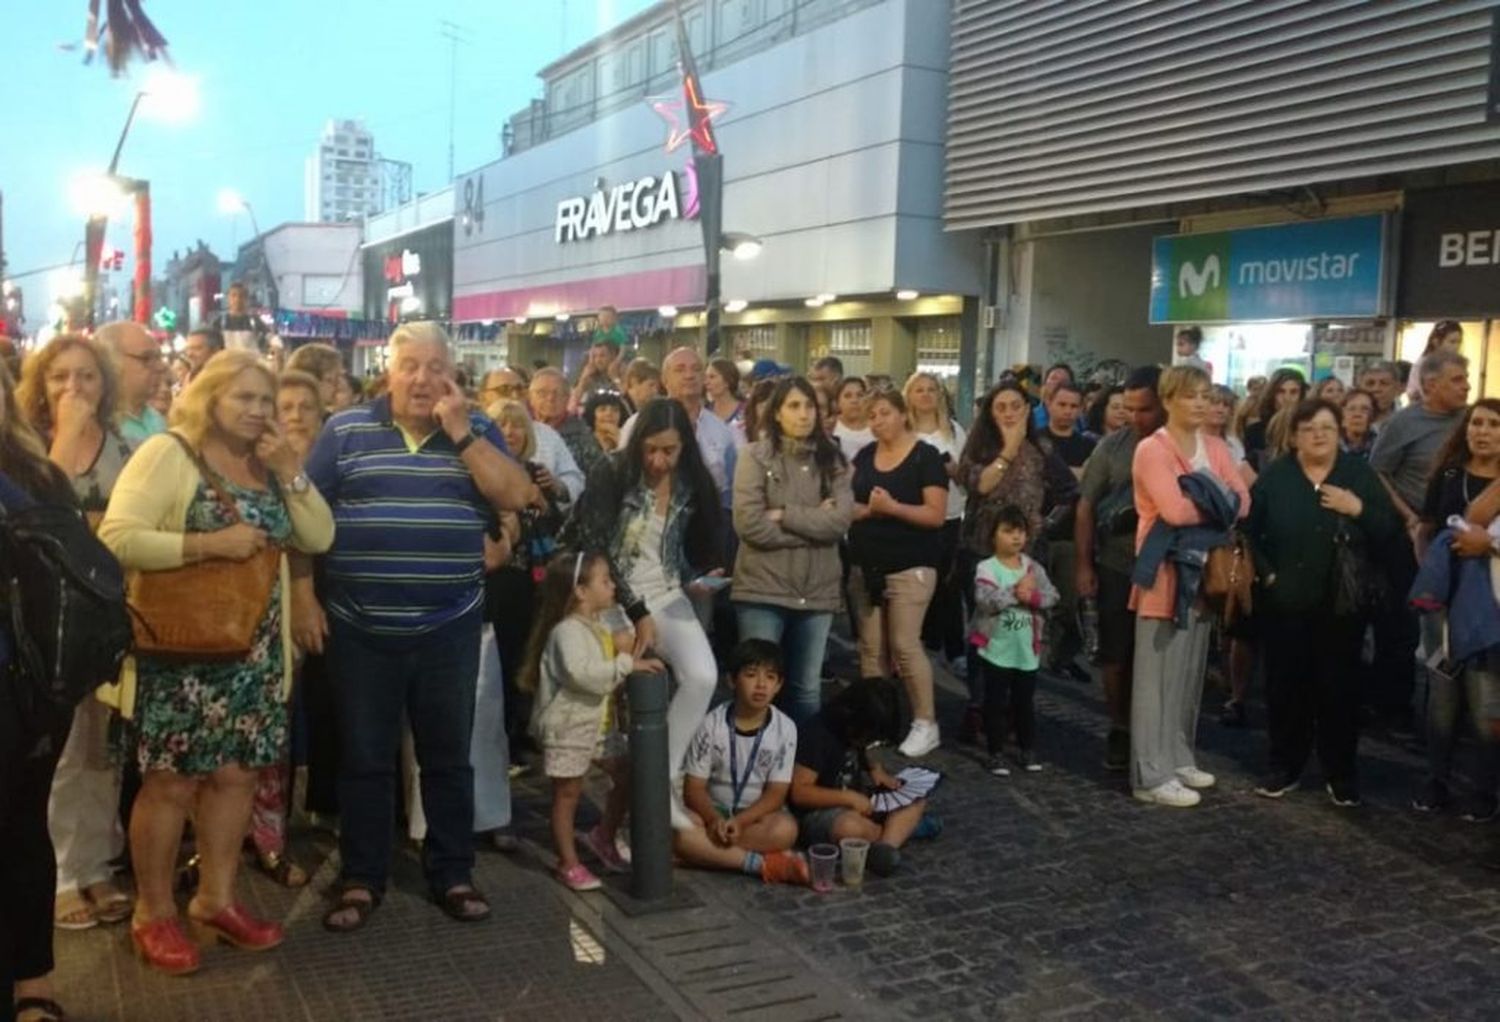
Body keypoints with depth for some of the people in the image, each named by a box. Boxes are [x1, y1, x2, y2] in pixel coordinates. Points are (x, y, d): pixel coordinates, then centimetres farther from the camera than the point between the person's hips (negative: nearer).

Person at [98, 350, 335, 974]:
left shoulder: (270, 464, 11)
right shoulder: (166, 454, -9)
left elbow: (319, 538, 4)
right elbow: (116, 539, -19)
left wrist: (291, 471, -7)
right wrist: (211, 544, -24)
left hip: (252, 653, 6)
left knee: (235, 774, 11)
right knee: (171, 782, 2)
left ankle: (215, 899, 26)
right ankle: (152, 913, 17)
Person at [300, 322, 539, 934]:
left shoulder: (476, 432, 5)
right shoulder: (344, 431, 1)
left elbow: (517, 497, -9)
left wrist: (460, 432, -13)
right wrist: (303, 596, -3)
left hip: (449, 630, 1)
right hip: (360, 629, -1)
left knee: (449, 756, 10)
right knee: (364, 760, 8)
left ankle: (452, 874, 23)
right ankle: (360, 880, 22)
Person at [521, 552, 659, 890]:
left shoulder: (600, 626, 9)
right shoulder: (568, 631, -21)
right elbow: (581, 673, -36)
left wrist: (624, 646, 3)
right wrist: (627, 663, -32)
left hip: (601, 724, 9)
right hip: (568, 727, -9)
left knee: (626, 776, 11)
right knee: (568, 794, 4)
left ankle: (603, 837, 31)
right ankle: (568, 864, 17)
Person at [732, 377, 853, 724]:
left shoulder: (832, 460, 7)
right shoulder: (755, 456, -3)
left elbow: (841, 519, -7)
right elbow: (749, 524, -14)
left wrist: (784, 515, -13)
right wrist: (813, 524, -10)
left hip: (817, 590, 3)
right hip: (763, 589, -3)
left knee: (808, 689, 13)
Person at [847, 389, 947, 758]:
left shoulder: (926, 457, -6)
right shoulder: (864, 456, 11)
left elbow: (936, 515, -12)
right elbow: (850, 502, 10)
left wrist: (891, 507, -23)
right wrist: (866, 508, -11)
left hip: (909, 567, -5)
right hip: (865, 566, 6)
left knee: (905, 645, -8)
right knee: (870, 648, 7)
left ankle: (926, 723, 4)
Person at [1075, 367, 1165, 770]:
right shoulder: (1113, 446, -2)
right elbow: (1086, 507, 1)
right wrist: (1084, 565, -2)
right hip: (1117, 570, 1)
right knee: (1115, 655, 8)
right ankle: (1120, 728, 26)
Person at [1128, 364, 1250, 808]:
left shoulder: (1215, 448, 12)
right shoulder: (1151, 449, -10)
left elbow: (1243, 502, 0)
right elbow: (1175, 511, -22)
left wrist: (1197, 506, -14)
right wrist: (1216, 505, -6)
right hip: (1165, 573, -7)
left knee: (1190, 672, 14)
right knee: (1159, 676, -3)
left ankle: (1178, 758, 26)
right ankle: (1152, 774, 1)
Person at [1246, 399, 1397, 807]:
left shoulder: (1360, 474, 3)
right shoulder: (1274, 476, 2)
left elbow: (1390, 529, 1)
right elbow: (1248, 530, 3)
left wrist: (1359, 510, -15)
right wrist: (1266, 573, -6)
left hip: (1342, 603, 0)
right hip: (1284, 603, 0)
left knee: (1339, 687, 4)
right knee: (1285, 685, 6)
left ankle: (1341, 773, 17)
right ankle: (1285, 767, 19)